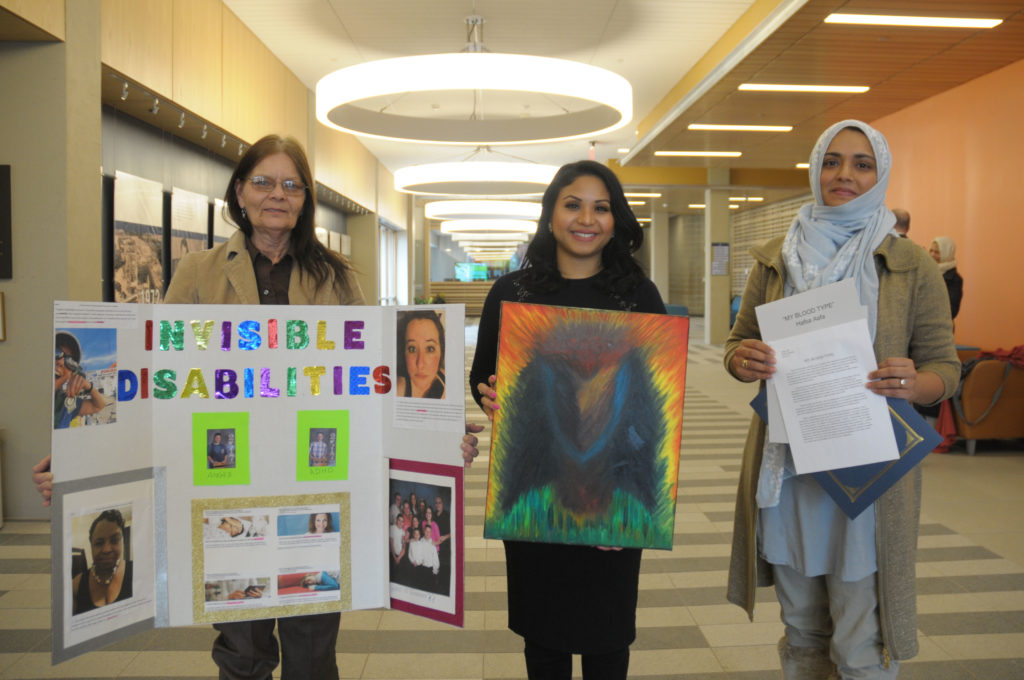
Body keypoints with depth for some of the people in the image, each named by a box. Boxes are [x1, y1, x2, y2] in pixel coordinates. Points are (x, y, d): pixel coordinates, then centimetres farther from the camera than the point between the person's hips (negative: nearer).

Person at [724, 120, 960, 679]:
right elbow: (739, 342, 13)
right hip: (786, 466, 3)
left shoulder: (911, 267, 1)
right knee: (802, 631, 16)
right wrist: (742, 360, -12)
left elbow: (944, 366, 3)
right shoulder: (775, 259, 8)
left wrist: (913, 384, -21)